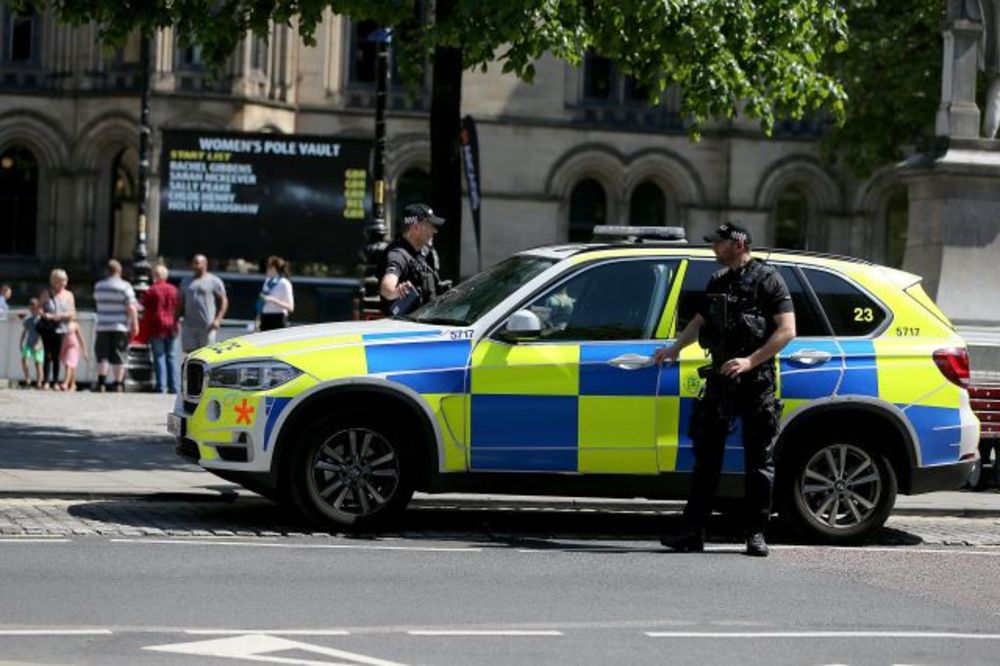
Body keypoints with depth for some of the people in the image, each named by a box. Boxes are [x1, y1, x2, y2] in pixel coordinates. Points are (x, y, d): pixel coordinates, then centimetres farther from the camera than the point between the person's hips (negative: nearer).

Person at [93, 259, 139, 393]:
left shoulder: (98, 286, 6)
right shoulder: (125, 287, -7)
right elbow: (131, 308, -11)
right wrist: (135, 324, -7)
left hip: (102, 327, 3)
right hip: (120, 327, -3)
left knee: (102, 356, 7)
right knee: (119, 357, 2)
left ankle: (101, 382, -3)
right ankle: (118, 384, 2)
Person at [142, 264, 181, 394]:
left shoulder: (151, 291, -8)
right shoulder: (173, 290, 4)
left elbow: (146, 312, -5)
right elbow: (178, 309, 10)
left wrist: (145, 330, 4)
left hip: (157, 329, -3)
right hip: (171, 328, 3)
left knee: (159, 357, 0)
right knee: (172, 357, 7)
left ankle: (161, 387, -3)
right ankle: (175, 387, 5)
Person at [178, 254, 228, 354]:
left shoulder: (214, 281, 1)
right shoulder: (186, 282, 15)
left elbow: (224, 301, 0)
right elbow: (181, 303, 18)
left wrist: (218, 319, -11)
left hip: (207, 326, -4)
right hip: (189, 325, 4)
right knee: (189, 353, 1)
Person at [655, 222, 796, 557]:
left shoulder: (768, 280, -5)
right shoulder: (718, 282, 16)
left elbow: (787, 330, -12)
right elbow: (699, 321, 28)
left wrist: (750, 360, -19)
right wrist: (674, 348, 14)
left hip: (756, 381, -6)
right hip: (719, 379, 6)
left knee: (759, 460, 0)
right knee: (706, 457, 4)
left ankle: (756, 534, 6)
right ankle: (693, 532, 4)